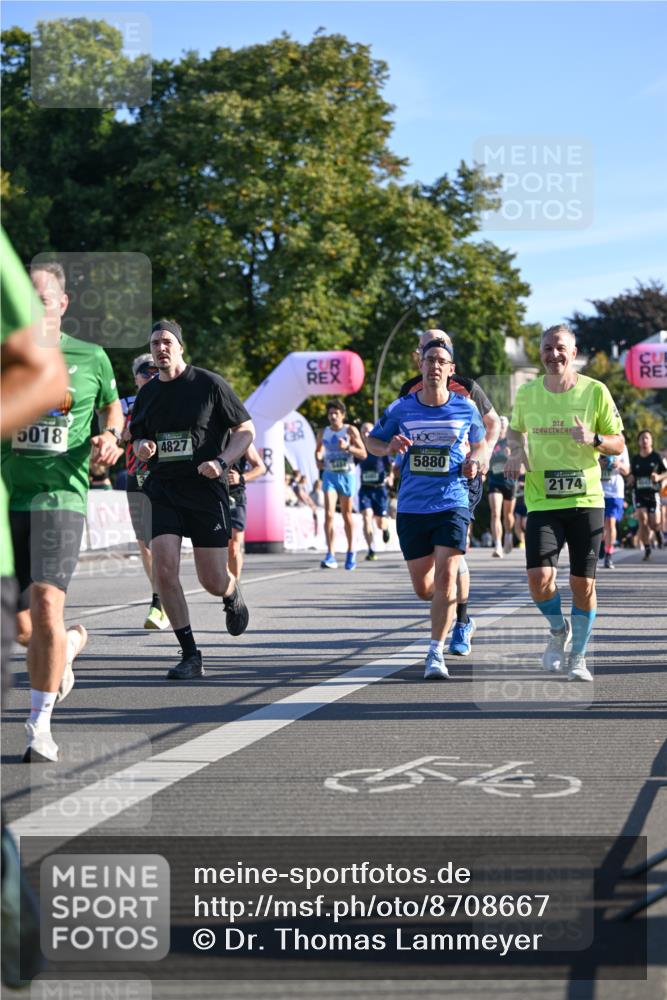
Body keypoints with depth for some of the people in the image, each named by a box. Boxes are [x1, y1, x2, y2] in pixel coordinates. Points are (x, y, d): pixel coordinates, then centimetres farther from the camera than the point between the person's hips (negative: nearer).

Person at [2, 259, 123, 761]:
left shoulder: (91, 357, 6)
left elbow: (112, 404, 23)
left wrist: (109, 437, 2)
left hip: (61, 496, -2)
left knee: (46, 605, -20)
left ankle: (41, 724, -8)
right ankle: (70, 643, 42)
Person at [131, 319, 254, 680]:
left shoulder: (210, 384, -3)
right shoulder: (147, 393, 10)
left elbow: (246, 430, 0)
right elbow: (138, 439, 23)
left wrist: (221, 463, -16)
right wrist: (142, 448, -2)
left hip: (206, 489, -3)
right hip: (162, 490, 3)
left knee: (213, 581, 0)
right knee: (163, 569, -16)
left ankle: (232, 596, 41)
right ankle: (190, 655, -5)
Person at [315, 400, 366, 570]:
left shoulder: (350, 430, 0)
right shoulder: (323, 433, 7)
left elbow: (363, 454, -3)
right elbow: (318, 453, 19)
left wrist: (348, 447, -18)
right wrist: (318, 457, -3)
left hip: (347, 475, -1)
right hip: (330, 475, 1)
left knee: (347, 515, 9)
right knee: (329, 514, -14)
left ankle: (351, 552, 25)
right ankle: (330, 555, -16)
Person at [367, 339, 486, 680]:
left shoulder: (466, 408, 1)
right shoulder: (401, 408, 1)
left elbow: (480, 444, 18)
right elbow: (372, 440, 12)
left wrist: (473, 461, -4)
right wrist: (389, 446, -10)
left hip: (452, 503, -2)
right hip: (412, 507, 2)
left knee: (445, 578, -16)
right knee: (423, 588, 6)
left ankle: (436, 652, -7)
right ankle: (452, 608, 42)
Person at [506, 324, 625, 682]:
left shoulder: (595, 392, -3)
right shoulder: (526, 393, 3)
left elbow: (618, 444, 4)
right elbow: (515, 430, 23)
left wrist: (593, 440, -17)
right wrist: (516, 453, 2)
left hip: (586, 501, -1)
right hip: (542, 502, 1)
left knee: (583, 583, 0)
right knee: (539, 577, -15)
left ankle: (578, 656, 20)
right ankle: (559, 630, 17)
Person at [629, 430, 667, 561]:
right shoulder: (635, 459, 10)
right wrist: (631, 479, -2)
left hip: (653, 493, -2)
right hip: (639, 493, 2)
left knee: (654, 523, -3)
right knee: (642, 520, -15)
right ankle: (647, 549, -7)